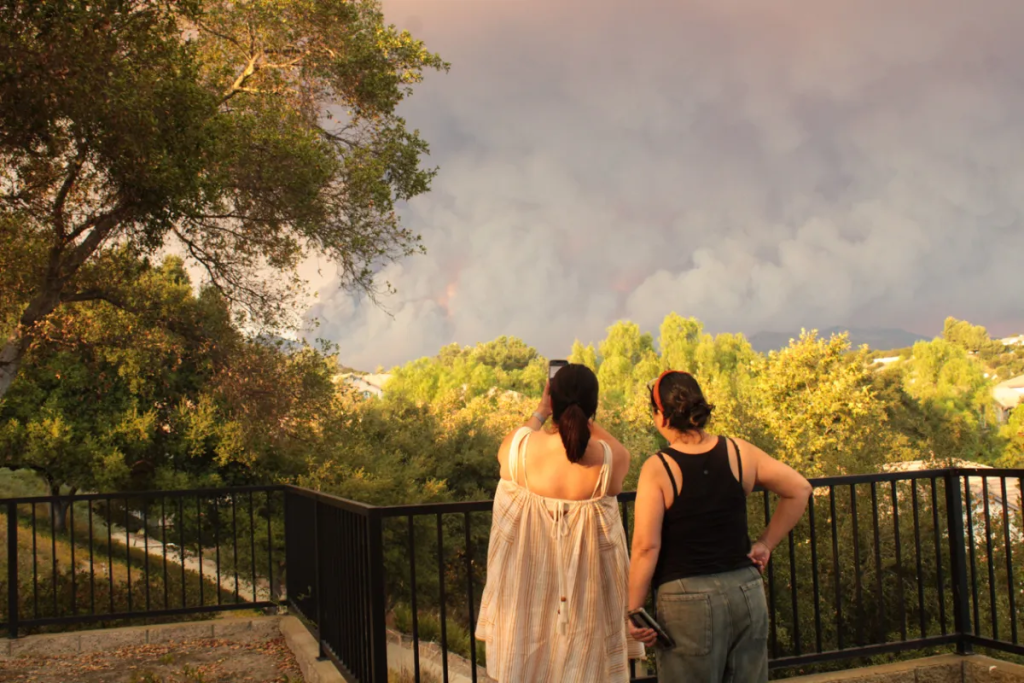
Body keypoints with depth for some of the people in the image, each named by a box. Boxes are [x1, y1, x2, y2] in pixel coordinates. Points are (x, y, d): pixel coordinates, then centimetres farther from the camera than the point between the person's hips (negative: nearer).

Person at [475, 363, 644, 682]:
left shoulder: (518, 447, -15)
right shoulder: (613, 458, -15)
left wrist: (539, 413, 16)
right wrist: (584, 417, 13)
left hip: (528, 591, 0)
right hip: (589, 593, 0)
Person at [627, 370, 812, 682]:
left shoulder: (657, 469, -12)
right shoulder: (738, 451, 0)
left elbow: (646, 547, -16)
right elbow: (799, 489, 10)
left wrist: (634, 610, -7)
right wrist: (766, 543, 13)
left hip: (686, 598, -4)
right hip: (746, 589, 4)